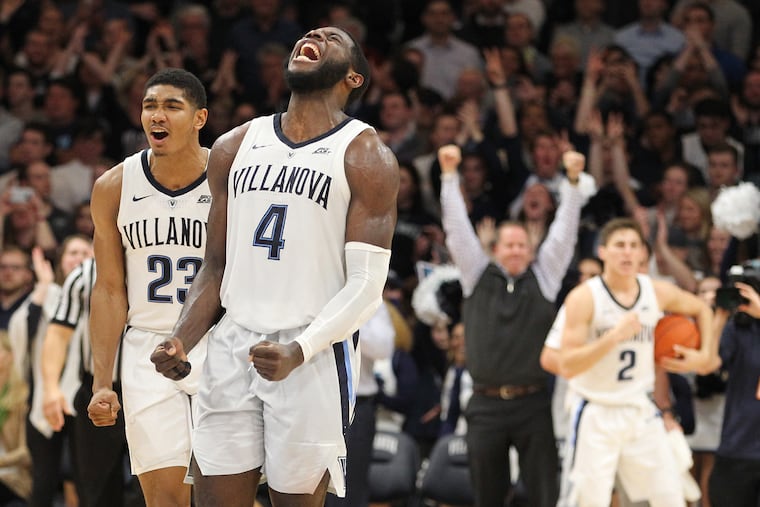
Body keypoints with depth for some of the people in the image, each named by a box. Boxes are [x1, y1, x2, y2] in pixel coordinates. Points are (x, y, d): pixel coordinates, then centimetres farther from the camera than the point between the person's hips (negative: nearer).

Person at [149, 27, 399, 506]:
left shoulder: (366, 157, -2)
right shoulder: (235, 147, 14)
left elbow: (366, 285, -8)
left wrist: (299, 351, -23)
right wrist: (181, 343, -2)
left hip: (314, 357, -4)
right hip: (231, 349, 4)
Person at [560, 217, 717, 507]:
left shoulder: (658, 293, 0)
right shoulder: (584, 298, -13)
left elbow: (701, 310, 22)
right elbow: (567, 366, -20)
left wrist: (705, 357, 9)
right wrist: (614, 336, -29)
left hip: (641, 412, 4)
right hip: (597, 415, -4)